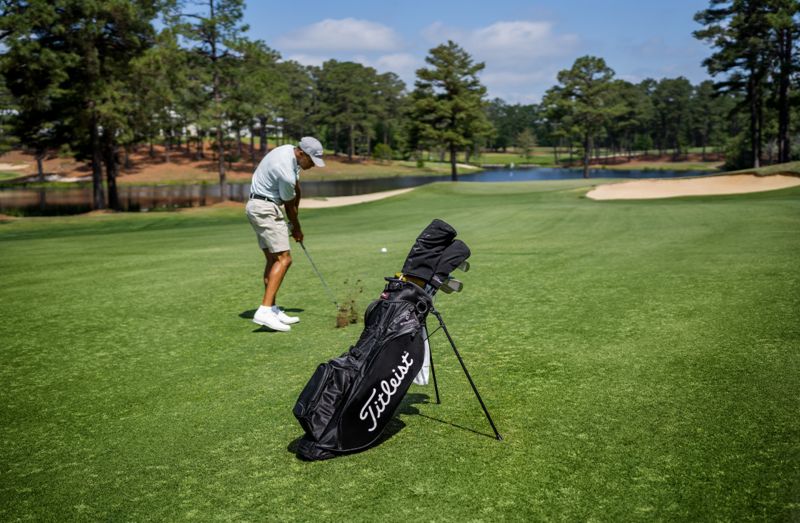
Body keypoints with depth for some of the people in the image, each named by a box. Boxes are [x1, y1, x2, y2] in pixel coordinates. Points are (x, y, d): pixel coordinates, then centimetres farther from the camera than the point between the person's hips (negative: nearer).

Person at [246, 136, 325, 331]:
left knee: (273, 259, 9)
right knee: (284, 259, -15)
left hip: (256, 207, 11)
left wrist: (294, 220, 17)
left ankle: (273, 310, 10)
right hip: (266, 209, -11)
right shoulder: (286, 172, -25)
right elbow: (289, 206, -8)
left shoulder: (290, 150, 5)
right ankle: (264, 311, -22)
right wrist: (297, 229, 9)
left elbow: (296, 190, 15)